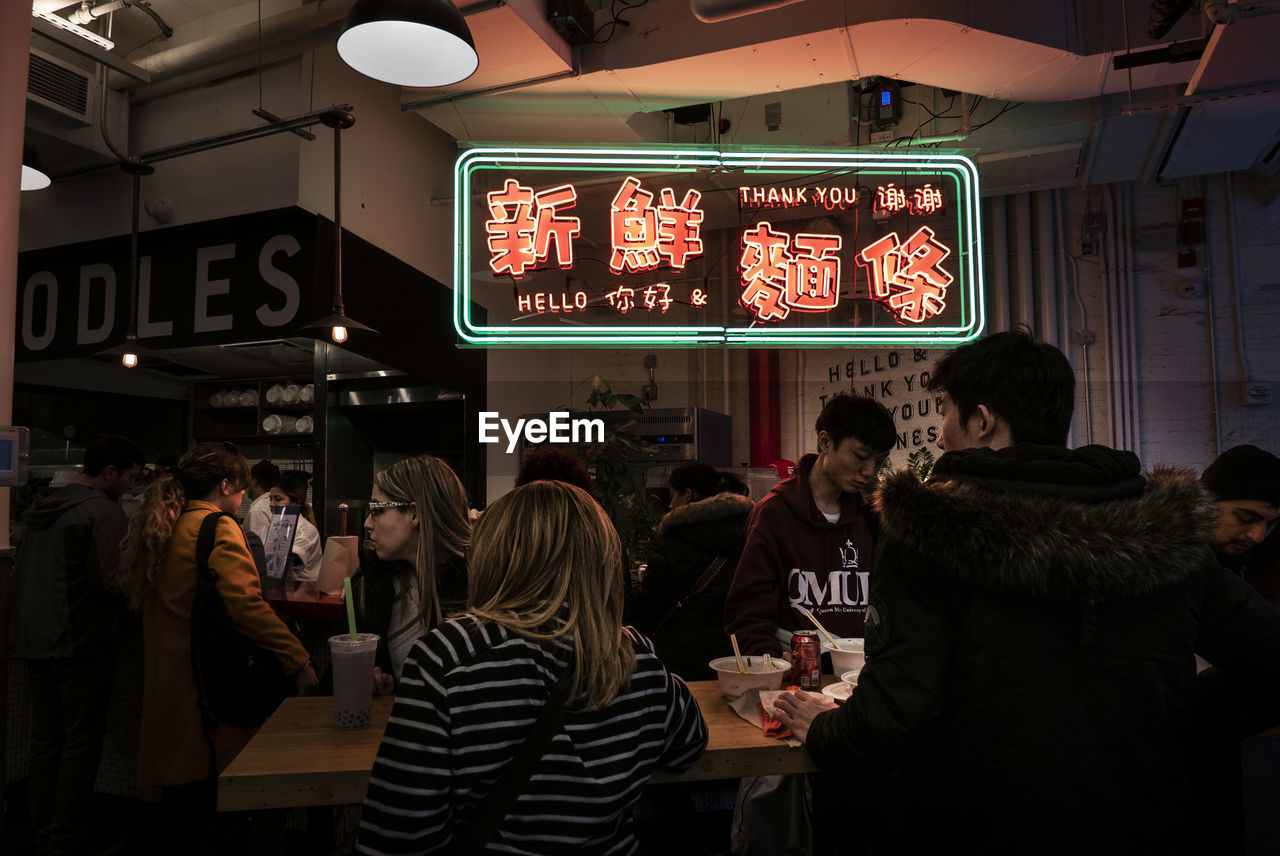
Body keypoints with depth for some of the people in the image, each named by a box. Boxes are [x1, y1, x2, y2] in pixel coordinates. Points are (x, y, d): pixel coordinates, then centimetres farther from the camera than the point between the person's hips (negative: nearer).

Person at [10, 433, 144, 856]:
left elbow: (25, 574, 19)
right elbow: (109, 580, -22)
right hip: (82, 642, -8)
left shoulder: (45, 506, 12)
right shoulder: (106, 512, -15)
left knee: (45, 737, 15)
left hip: (35, 638, 8)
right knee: (82, 738, 2)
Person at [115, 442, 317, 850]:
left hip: (165, 675, 9)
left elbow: (131, 591, 23)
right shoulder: (218, 528, -15)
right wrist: (298, 660, -25)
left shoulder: (162, 526, 11)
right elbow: (246, 604, -27)